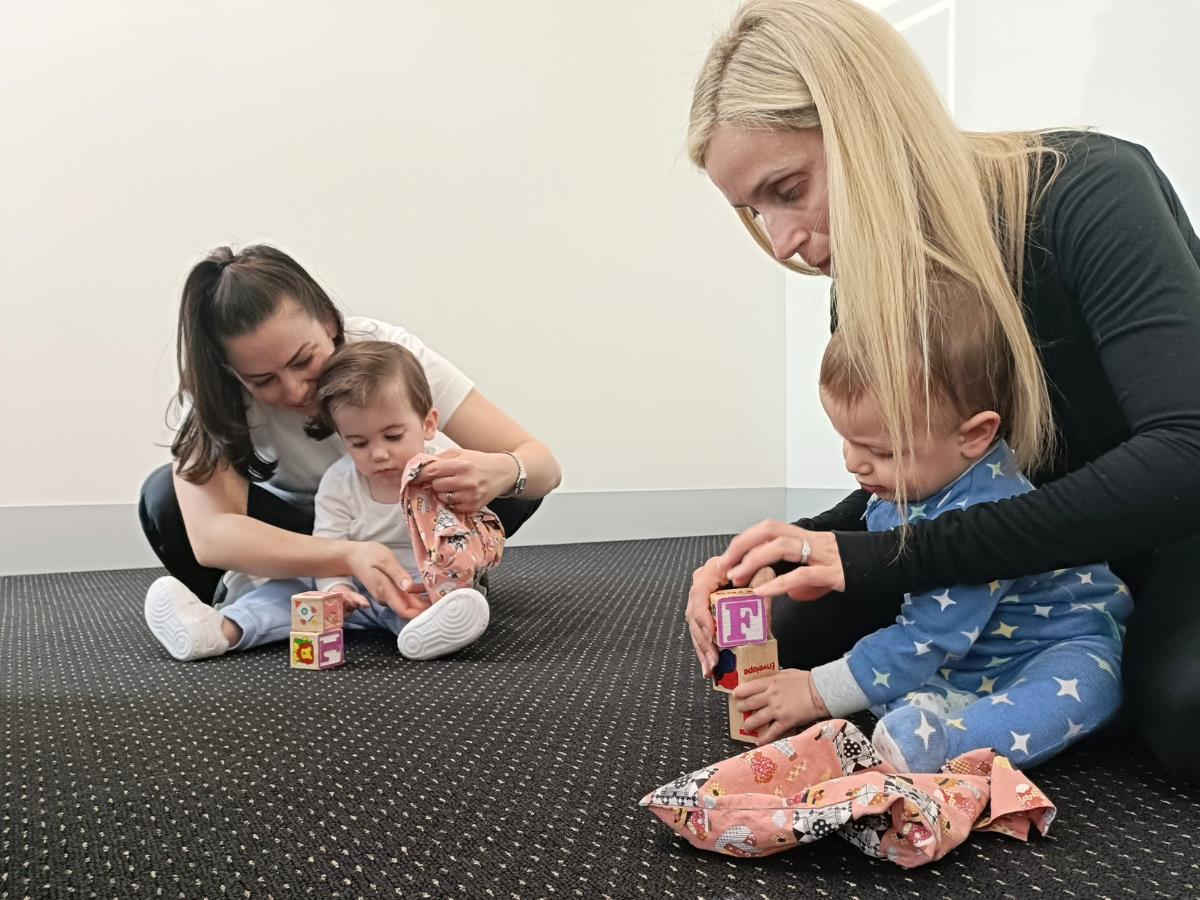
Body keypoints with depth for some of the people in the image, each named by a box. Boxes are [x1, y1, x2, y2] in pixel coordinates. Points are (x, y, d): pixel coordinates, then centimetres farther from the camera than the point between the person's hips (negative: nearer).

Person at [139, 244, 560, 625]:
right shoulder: (212, 390, -28)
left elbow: (544, 466, -30)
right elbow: (209, 537, -43)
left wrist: (502, 471, -54)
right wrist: (348, 556, -58)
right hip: (290, 543, 0)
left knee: (510, 486, -28)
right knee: (165, 497, -28)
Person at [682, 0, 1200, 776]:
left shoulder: (1088, 193, -26)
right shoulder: (860, 291, -9)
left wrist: (890, 557, -39)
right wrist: (775, 556, -19)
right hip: (1041, 555, 6)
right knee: (799, 631, -8)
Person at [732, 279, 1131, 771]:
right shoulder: (895, 487, -6)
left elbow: (928, 637, -30)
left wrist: (818, 693, -25)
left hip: (1059, 643, -7)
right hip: (960, 657, 8)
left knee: (1086, 680, -37)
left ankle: (946, 741, -51)